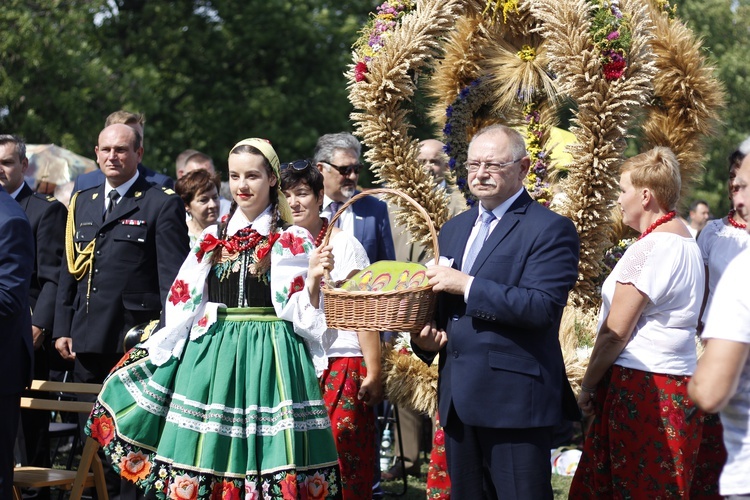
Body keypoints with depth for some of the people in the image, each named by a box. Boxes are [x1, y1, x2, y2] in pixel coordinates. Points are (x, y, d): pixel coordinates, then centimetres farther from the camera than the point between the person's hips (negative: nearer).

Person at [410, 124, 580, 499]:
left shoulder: (550, 229, -8)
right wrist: (426, 336, 3)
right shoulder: (453, 229, 17)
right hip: (458, 398, 8)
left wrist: (467, 285, -19)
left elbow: (542, 307, -20)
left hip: (515, 398, -8)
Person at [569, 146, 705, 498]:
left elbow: (615, 333, -14)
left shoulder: (650, 249, -15)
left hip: (641, 388, -9)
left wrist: (587, 386, -3)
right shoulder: (686, 242, 13)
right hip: (676, 386, 9)